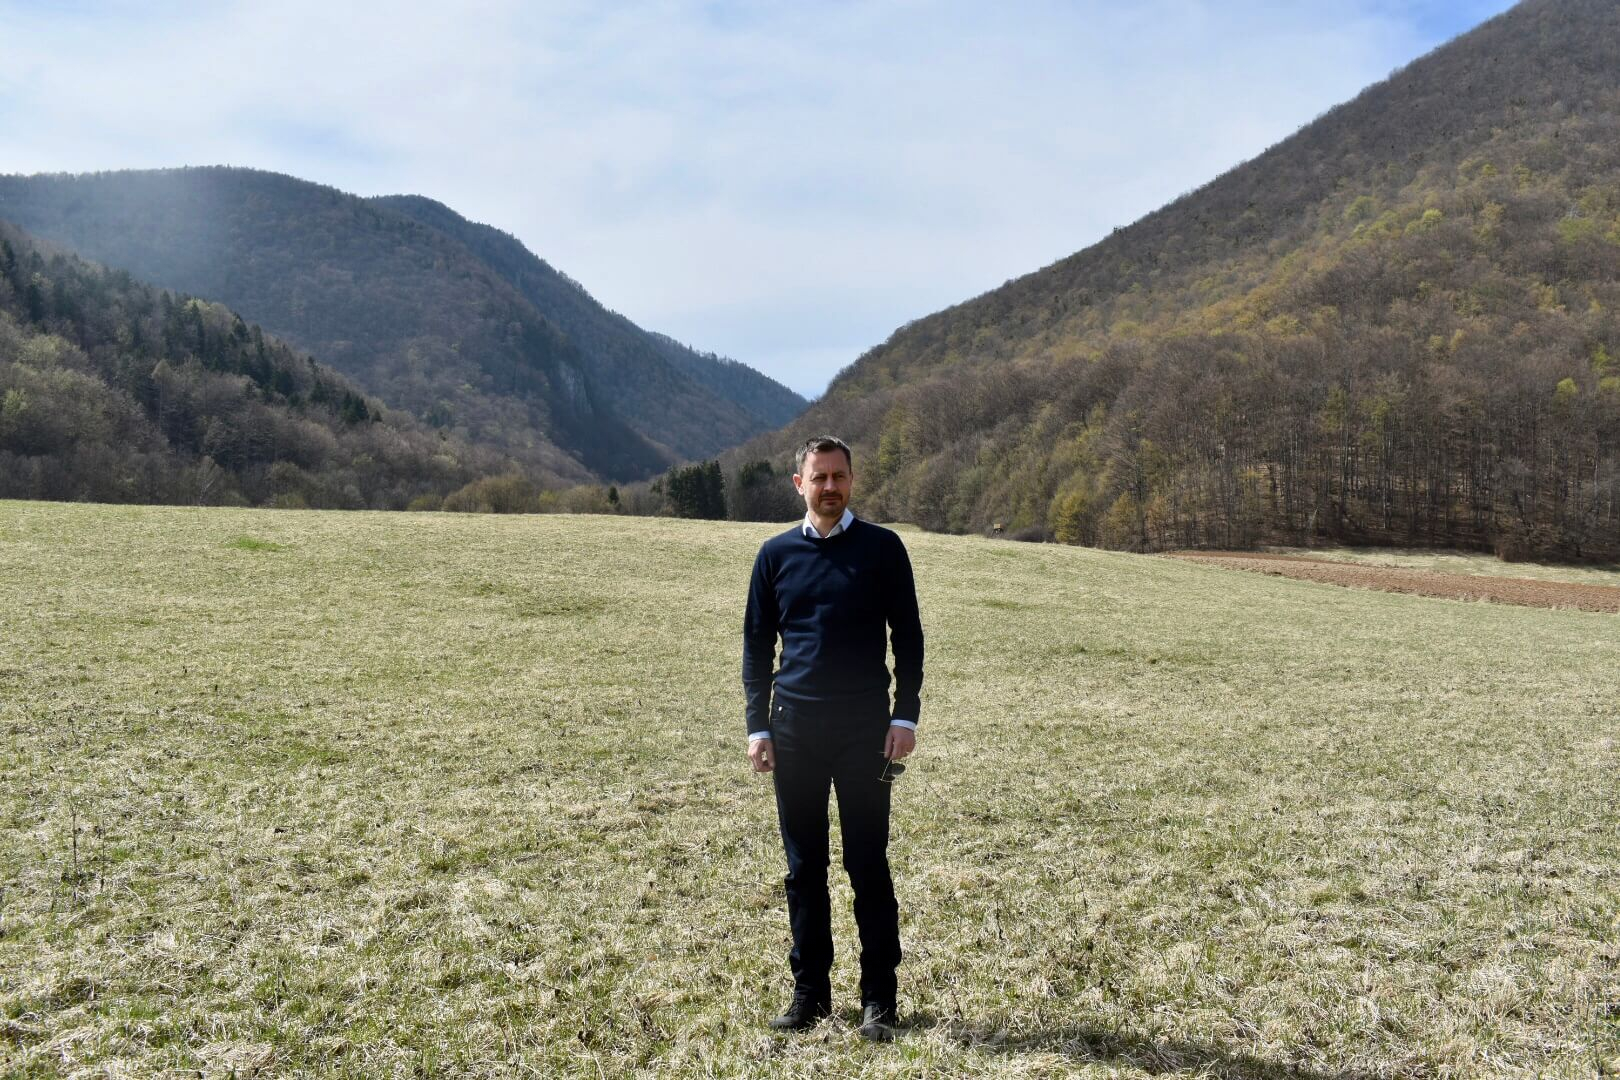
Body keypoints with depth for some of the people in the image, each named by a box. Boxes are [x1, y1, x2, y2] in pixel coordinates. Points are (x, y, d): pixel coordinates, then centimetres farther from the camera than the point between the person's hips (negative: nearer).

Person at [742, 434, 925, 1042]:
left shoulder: (882, 548, 1)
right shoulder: (777, 554, 7)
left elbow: (908, 637, 3)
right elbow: (757, 644, 10)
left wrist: (906, 716, -6)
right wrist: (758, 727, 3)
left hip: (865, 727, -2)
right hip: (795, 725, 2)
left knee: (868, 864, 3)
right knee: (804, 866, 9)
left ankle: (879, 998, 14)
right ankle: (810, 991, 21)